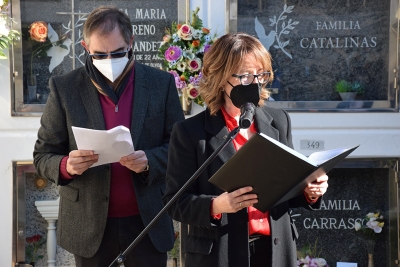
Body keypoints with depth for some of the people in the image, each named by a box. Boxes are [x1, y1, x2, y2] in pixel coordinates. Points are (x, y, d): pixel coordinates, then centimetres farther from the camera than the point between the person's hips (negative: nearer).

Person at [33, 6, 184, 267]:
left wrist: (149, 161, -19)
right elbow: (43, 156, -1)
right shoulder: (64, 88, -4)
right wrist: (67, 166, -23)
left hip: (149, 220, 1)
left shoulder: (161, 83, -2)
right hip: (89, 224, 0)